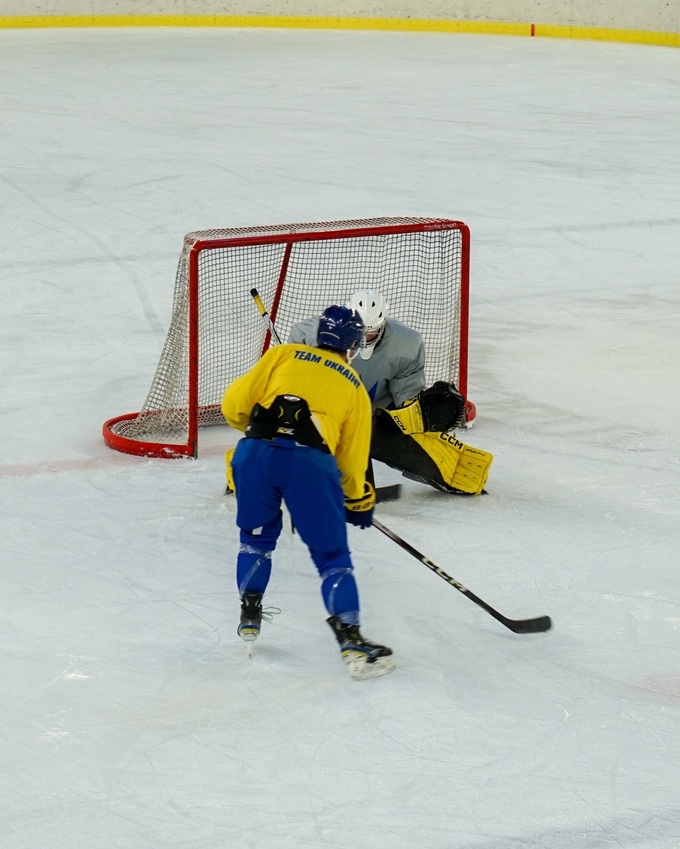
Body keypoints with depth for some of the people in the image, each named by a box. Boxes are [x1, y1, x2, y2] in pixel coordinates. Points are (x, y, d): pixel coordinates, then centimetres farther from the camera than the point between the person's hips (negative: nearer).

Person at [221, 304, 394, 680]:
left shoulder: (283, 355, 23)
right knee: (332, 556, 7)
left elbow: (234, 403, 16)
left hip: (255, 452, 1)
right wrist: (358, 500, 42)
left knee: (256, 537, 26)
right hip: (310, 462, -1)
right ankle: (351, 641, -1)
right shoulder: (355, 388, 25)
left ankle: (250, 619, 30)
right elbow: (352, 457, 26)